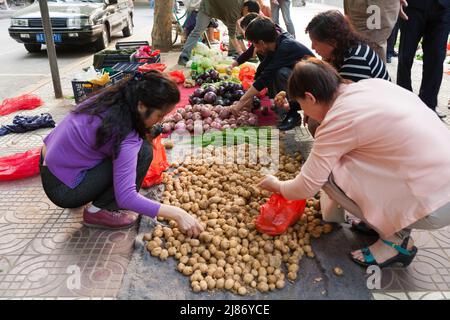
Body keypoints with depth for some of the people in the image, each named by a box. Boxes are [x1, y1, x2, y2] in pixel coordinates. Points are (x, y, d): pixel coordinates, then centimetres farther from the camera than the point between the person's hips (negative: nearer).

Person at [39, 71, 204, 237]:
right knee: (143, 152, -17)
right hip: (63, 190, -8)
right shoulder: (124, 136, -29)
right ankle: (99, 211, -5)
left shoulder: (110, 99, -6)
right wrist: (176, 214, -28)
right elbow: (126, 197, -31)